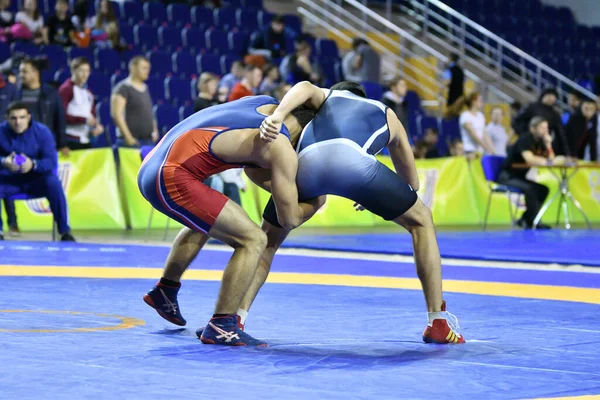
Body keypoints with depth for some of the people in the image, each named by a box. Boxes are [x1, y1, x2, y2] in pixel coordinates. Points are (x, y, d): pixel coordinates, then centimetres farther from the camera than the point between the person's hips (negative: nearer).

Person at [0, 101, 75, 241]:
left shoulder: (42, 132, -9)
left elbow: (52, 162, -15)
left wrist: (33, 164, -36)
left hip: (36, 180, 0)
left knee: (53, 183, -31)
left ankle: (65, 231, -21)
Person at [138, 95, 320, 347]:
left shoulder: (267, 103, 15)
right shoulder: (283, 151, -8)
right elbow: (289, 219, -4)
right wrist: (315, 203, 15)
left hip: (151, 169, 10)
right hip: (172, 178, -10)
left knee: (204, 223, 36)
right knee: (253, 241, -7)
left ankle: (165, 292, 48)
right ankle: (221, 326, -6)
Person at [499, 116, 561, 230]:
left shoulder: (540, 141, 6)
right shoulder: (525, 140, -20)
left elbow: (551, 158, 1)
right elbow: (530, 159, -35)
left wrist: (548, 145, -13)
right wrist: (550, 161, -35)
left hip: (520, 177, 9)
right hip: (507, 177, -9)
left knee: (543, 189, -4)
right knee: (529, 188, -31)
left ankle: (525, 219, -1)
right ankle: (534, 222, -22)